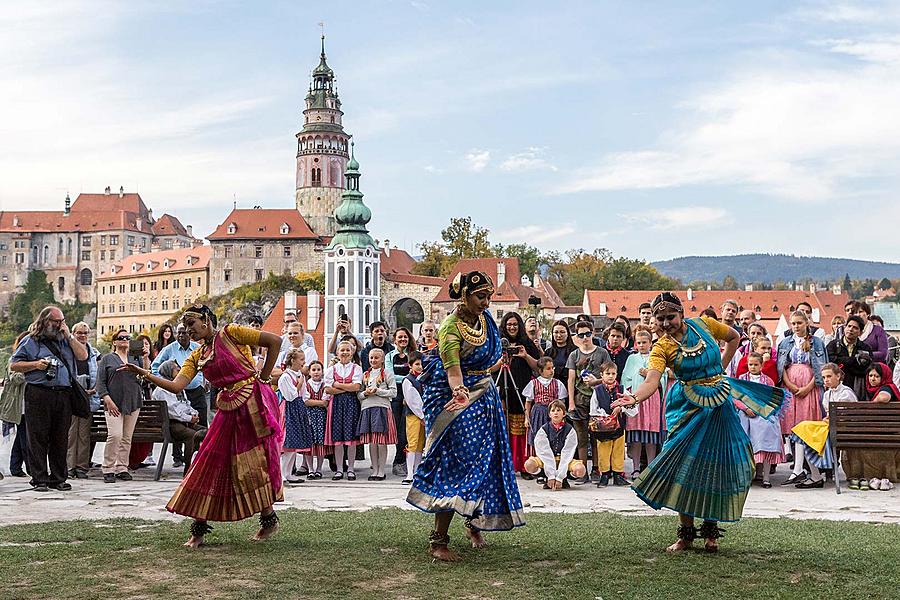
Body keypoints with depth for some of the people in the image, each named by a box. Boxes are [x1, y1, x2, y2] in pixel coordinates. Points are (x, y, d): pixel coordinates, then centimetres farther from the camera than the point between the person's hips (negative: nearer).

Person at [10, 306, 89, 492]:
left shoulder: (66, 341, 18)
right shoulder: (30, 341, 7)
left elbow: (83, 356, 5)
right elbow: (14, 365, 6)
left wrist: (69, 335, 3)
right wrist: (35, 365, -9)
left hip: (64, 395, 4)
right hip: (38, 395, -4)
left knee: (61, 439, 5)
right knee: (38, 438, -3)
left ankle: (58, 478, 11)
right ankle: (39, 479, 1)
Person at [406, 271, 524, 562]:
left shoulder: (484, 319, 3)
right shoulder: (451, 328, -22)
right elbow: (453, 369, -35)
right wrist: (460, 393, -49)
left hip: (484, 398, 8)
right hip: (455, 399, -8)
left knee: (485, 461, 10)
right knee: (456, 463, -13)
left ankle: (474, 522, 30)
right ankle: (438, 540, -12)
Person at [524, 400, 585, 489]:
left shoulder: (570, 430, -7)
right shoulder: (543, 430, -5)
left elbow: (566, 454, -13)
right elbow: (545, 453, -13)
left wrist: (559, 477, -22)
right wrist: (551, 476, -24)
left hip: (565, 461, 0)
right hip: (546, 460, 0)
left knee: (580, 470, -31)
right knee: (529, 464, -29)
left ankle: (563, 479, 2)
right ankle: (547, 479, -1)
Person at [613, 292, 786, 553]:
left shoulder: (704, 325, -2)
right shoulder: (661, 348, -10)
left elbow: (734, 337, 16)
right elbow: (651, 381, -28)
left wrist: (720, 367, 8)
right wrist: (634, 398, -48)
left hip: (720, 403, 2)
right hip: (690, 406, -2)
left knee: (716, 465, 2)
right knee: (684, 464, -6)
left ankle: (711, 530, 14)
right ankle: (686, 533, 6)